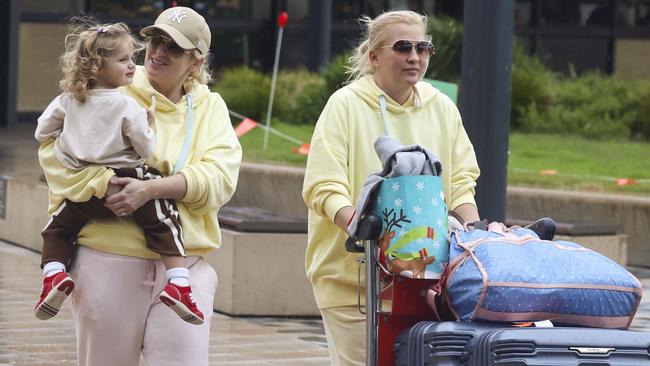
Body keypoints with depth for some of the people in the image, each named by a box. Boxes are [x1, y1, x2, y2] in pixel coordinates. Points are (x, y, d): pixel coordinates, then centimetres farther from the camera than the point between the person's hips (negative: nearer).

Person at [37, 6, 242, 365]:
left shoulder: (209, 107, 10)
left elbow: (219, 177, -6)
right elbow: (54, 148, -3)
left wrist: (150, 190, -20)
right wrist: (106, 184, -19)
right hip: (108, 263, -1)